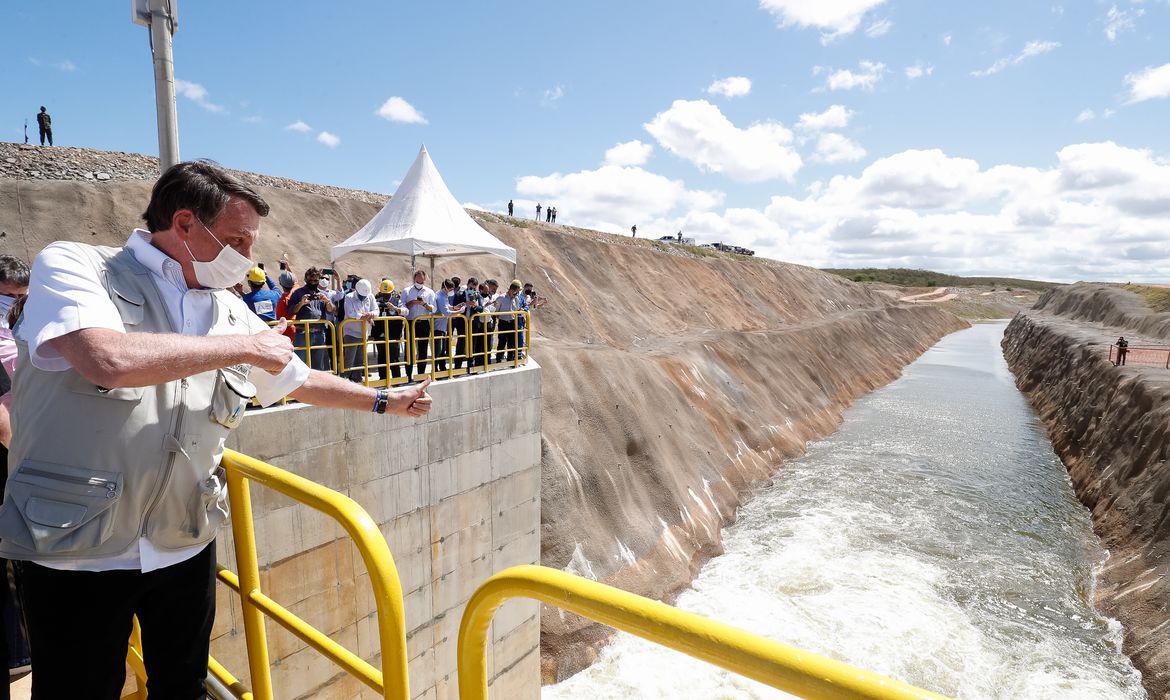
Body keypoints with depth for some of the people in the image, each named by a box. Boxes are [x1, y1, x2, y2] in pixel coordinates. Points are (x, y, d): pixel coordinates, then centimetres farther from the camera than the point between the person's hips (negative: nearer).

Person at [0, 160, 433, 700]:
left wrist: (385, 402, 20)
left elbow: (302, 381, 17)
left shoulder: (230, 312, 5)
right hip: (78, 552, -4)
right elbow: (108, 360, -31)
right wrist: (245, 346, -20)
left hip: (187, 544, 4)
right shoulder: (72, 266, -10)